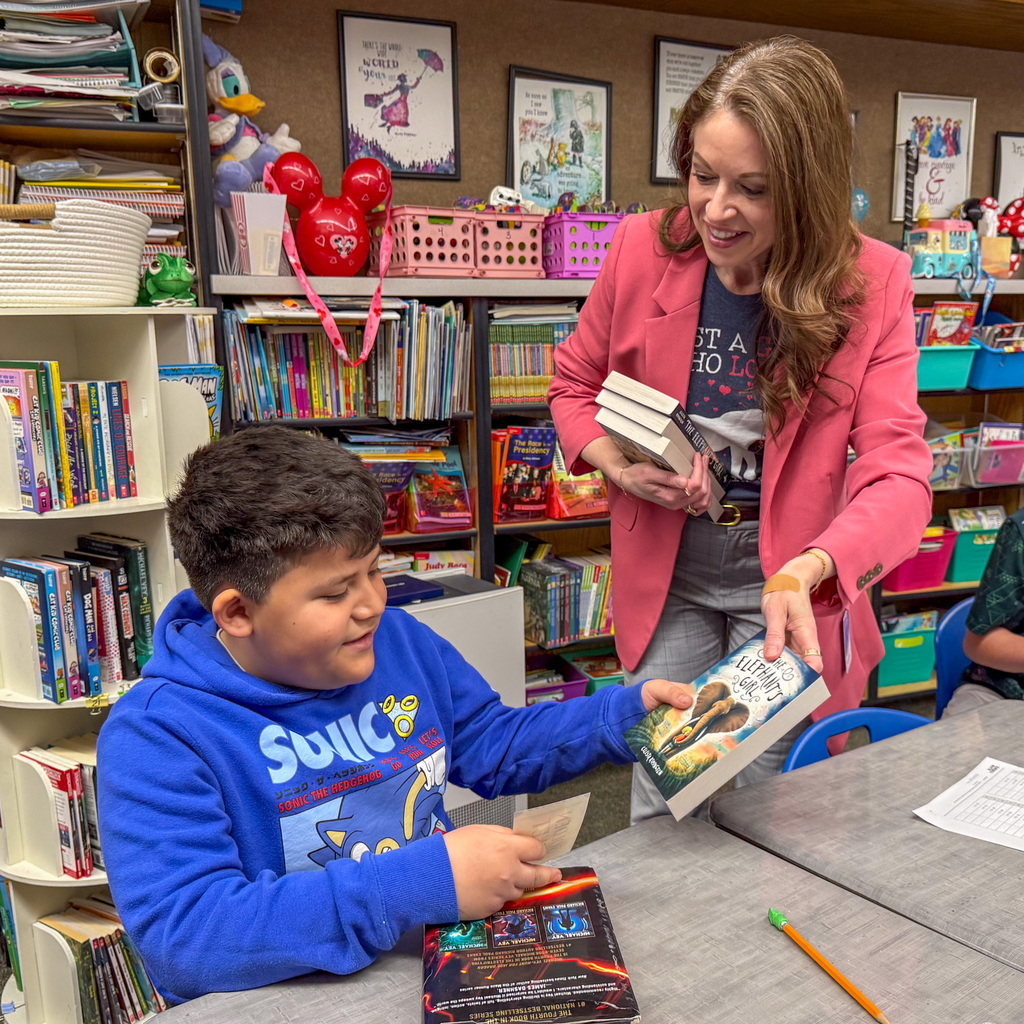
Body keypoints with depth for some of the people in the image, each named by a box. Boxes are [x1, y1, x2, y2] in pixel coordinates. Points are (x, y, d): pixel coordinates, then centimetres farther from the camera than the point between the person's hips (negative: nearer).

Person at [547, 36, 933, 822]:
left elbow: (899, 475, -20)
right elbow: (576, 384, 7)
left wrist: (806, 573, -39)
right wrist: (616, 463, -14)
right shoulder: (642, 249, -9)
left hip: (789, 587, -1)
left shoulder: (873, 284, -14)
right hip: (667, 576, 2)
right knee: (659, 805, 12)